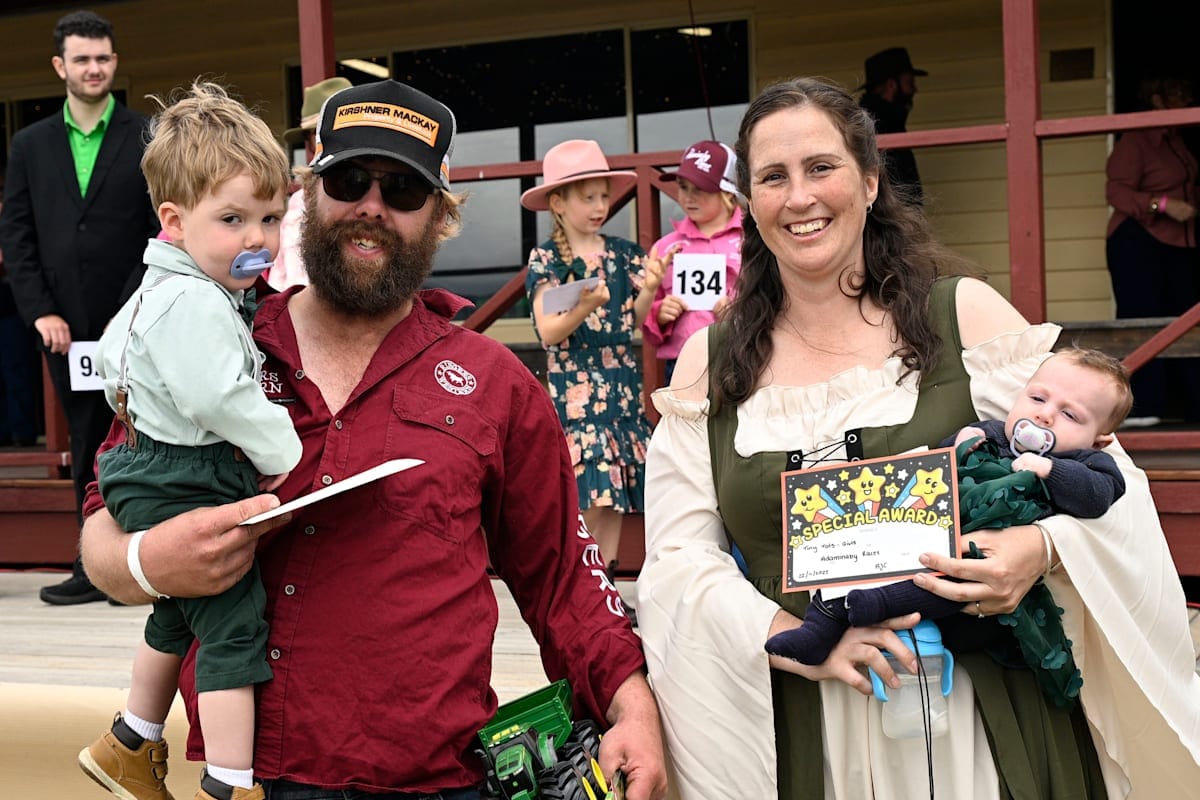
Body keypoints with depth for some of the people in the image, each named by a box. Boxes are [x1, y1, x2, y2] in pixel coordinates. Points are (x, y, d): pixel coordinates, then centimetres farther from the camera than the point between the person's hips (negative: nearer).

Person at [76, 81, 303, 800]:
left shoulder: (162, 290, 12)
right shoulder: (193, 302, -23)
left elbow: (111, 352, 24)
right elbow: (219, 398, -30)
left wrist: (139, 405, 30)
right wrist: (283, 452, -18)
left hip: (165, 479, 11)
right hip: (183, 490, -11)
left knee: (180, 618, 25)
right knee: (236, 622, -10)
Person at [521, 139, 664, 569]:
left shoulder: (623, 253, 7)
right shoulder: (545, 259, -3)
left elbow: (637, 318, 5)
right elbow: (547, 331, -11)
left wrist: (648, 289, -14)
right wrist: (583, 308, -28)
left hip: (622, 383, 5)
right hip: (573, 385, -5)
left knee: (619, 488, 7)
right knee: (586, 495, -9)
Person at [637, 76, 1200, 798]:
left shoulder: (965, 313, -3)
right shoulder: (709, 363, 3)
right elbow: (677, 560, 0)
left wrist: (1042, 549, -20)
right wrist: (798, 640, -16)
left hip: (979, 713, -1)